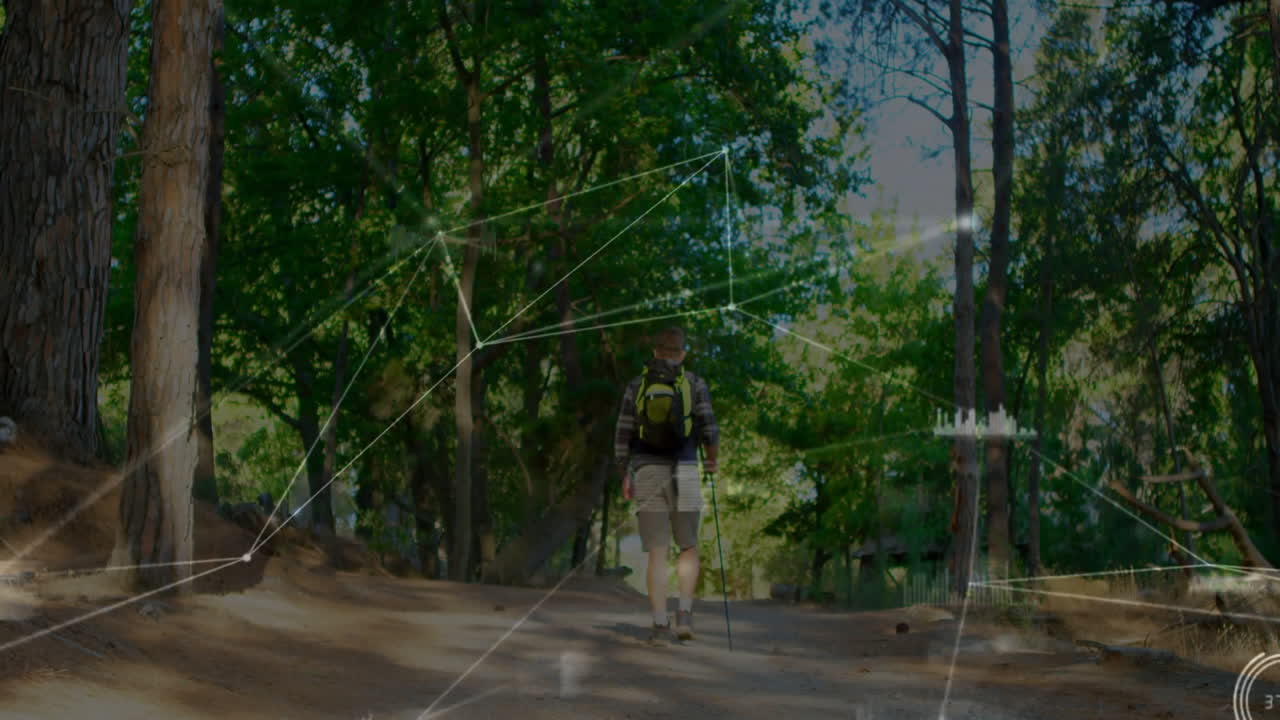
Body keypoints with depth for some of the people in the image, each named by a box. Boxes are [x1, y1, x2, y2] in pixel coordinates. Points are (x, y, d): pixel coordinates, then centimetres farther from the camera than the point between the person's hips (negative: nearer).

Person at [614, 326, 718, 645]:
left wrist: (625, 476, 14)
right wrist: (712, 458, 16)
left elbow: (622, 437, 4)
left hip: (646, 474, 1)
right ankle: (684, 612, -6)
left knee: (658, 554, 3)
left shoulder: (636, 386, 6)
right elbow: (709, 430, -4)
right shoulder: (694, 384, 2)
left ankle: (660, 625, -4)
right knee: (689, 550, 13)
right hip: (684, 474, -1)